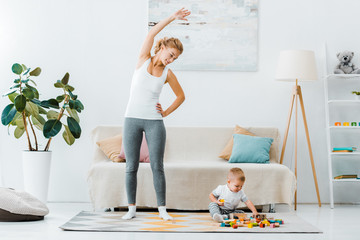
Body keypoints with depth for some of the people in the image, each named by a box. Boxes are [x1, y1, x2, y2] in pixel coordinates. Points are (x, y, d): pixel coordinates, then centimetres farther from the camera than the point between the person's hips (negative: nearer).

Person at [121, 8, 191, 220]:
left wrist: (167, 112, 4)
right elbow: (152, 33, -11)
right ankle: (132, 208, 10)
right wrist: (172, 18, -15)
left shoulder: (168, 73, 4)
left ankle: (162, 209, 4)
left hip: (154, 122, 0)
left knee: (157, 167, -2)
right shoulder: (144, 60, 1)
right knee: (131, 167, 2)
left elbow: (181, 96, 16)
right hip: (132, 119, 0)